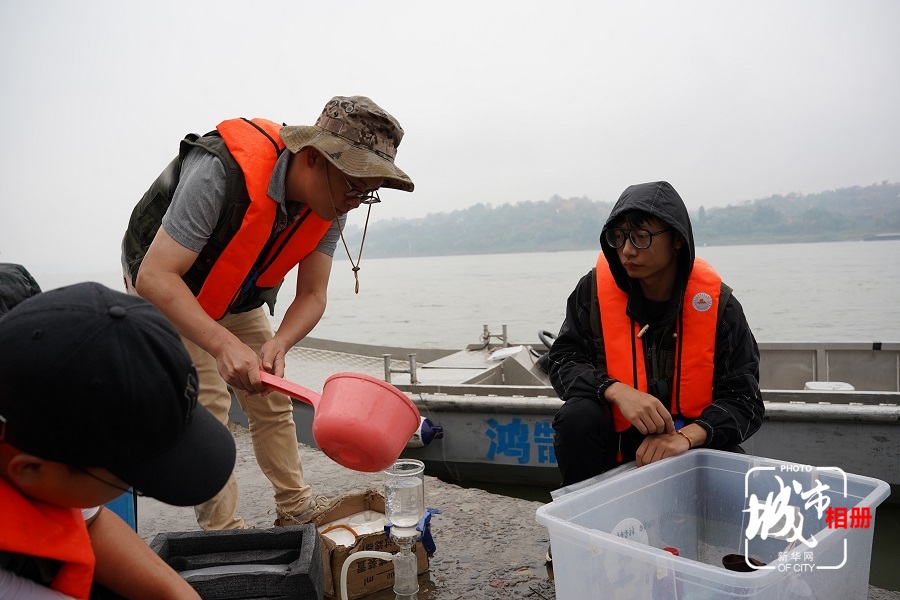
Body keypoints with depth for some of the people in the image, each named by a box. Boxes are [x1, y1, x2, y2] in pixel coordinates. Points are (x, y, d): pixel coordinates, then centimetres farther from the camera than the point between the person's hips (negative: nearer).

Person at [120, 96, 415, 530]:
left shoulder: (331, 204, -20)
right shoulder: (224, 172, -40)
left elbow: (312, 296, -17)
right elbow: (154, 277, -40)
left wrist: (278, 345, -37)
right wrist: (224, 344, -53)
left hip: (235, 300, 6)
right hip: (164, 292, -5)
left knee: (272, 400, 5)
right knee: (205, 405, -14)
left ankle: (297, 511, 19)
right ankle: (223, 534, 0)